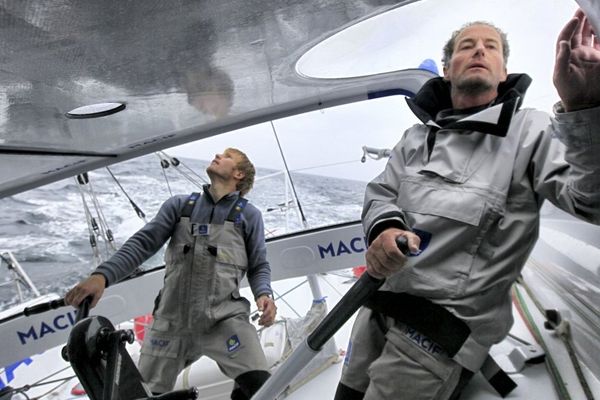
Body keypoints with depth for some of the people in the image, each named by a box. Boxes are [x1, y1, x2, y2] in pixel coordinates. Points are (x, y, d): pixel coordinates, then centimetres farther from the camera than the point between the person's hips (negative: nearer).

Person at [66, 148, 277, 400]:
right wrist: (102, 275, -15)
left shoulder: (249, 215, 6)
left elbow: (258, 266, 9)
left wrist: (264, 295, -12)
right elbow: (142, 243, 0)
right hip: (171, 321, 3)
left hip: (225, 319, -2)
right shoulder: (179, 205, 10)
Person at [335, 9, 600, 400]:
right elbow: (381, 193, 8)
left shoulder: (531, 130, -6)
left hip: (444, 328, -6)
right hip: (380, 305, 6)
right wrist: (384, 229, -16)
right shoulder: (417, 137, 11)